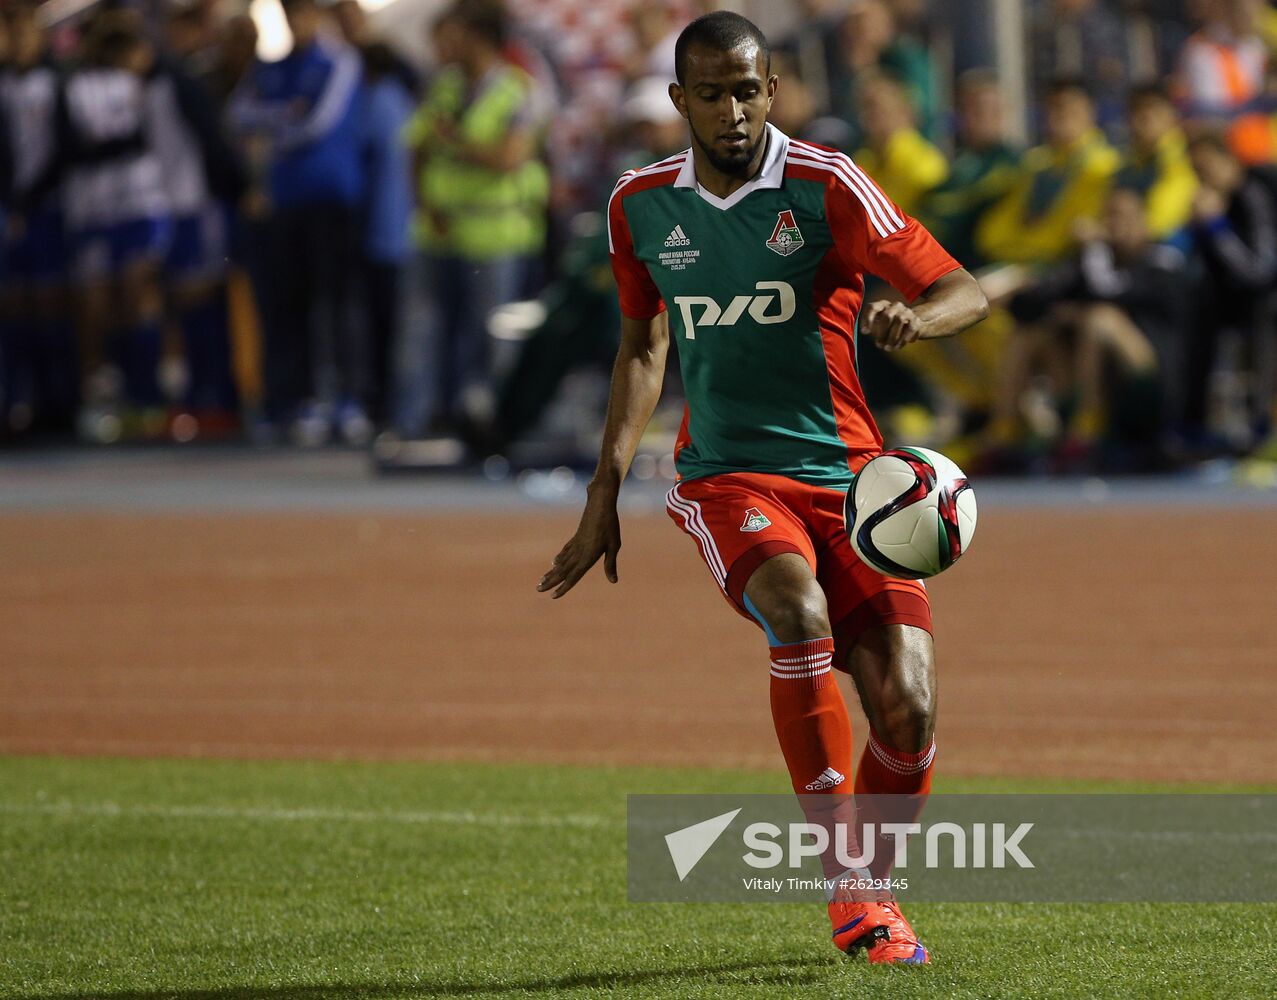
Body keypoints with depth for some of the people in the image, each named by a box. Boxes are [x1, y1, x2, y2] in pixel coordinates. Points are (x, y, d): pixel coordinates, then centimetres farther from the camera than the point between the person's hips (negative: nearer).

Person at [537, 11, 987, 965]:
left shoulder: (825, 186, -6)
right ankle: (841, 883, -27)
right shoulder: (641, 204, 6)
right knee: (798, 610, -32)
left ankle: (876, 891, 18)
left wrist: (915, 317, -31)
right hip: (727, 477, 1)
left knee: (906, 704, -13)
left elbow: (965, 291, -7)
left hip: (846, 471, 0)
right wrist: (606, 495, 18)